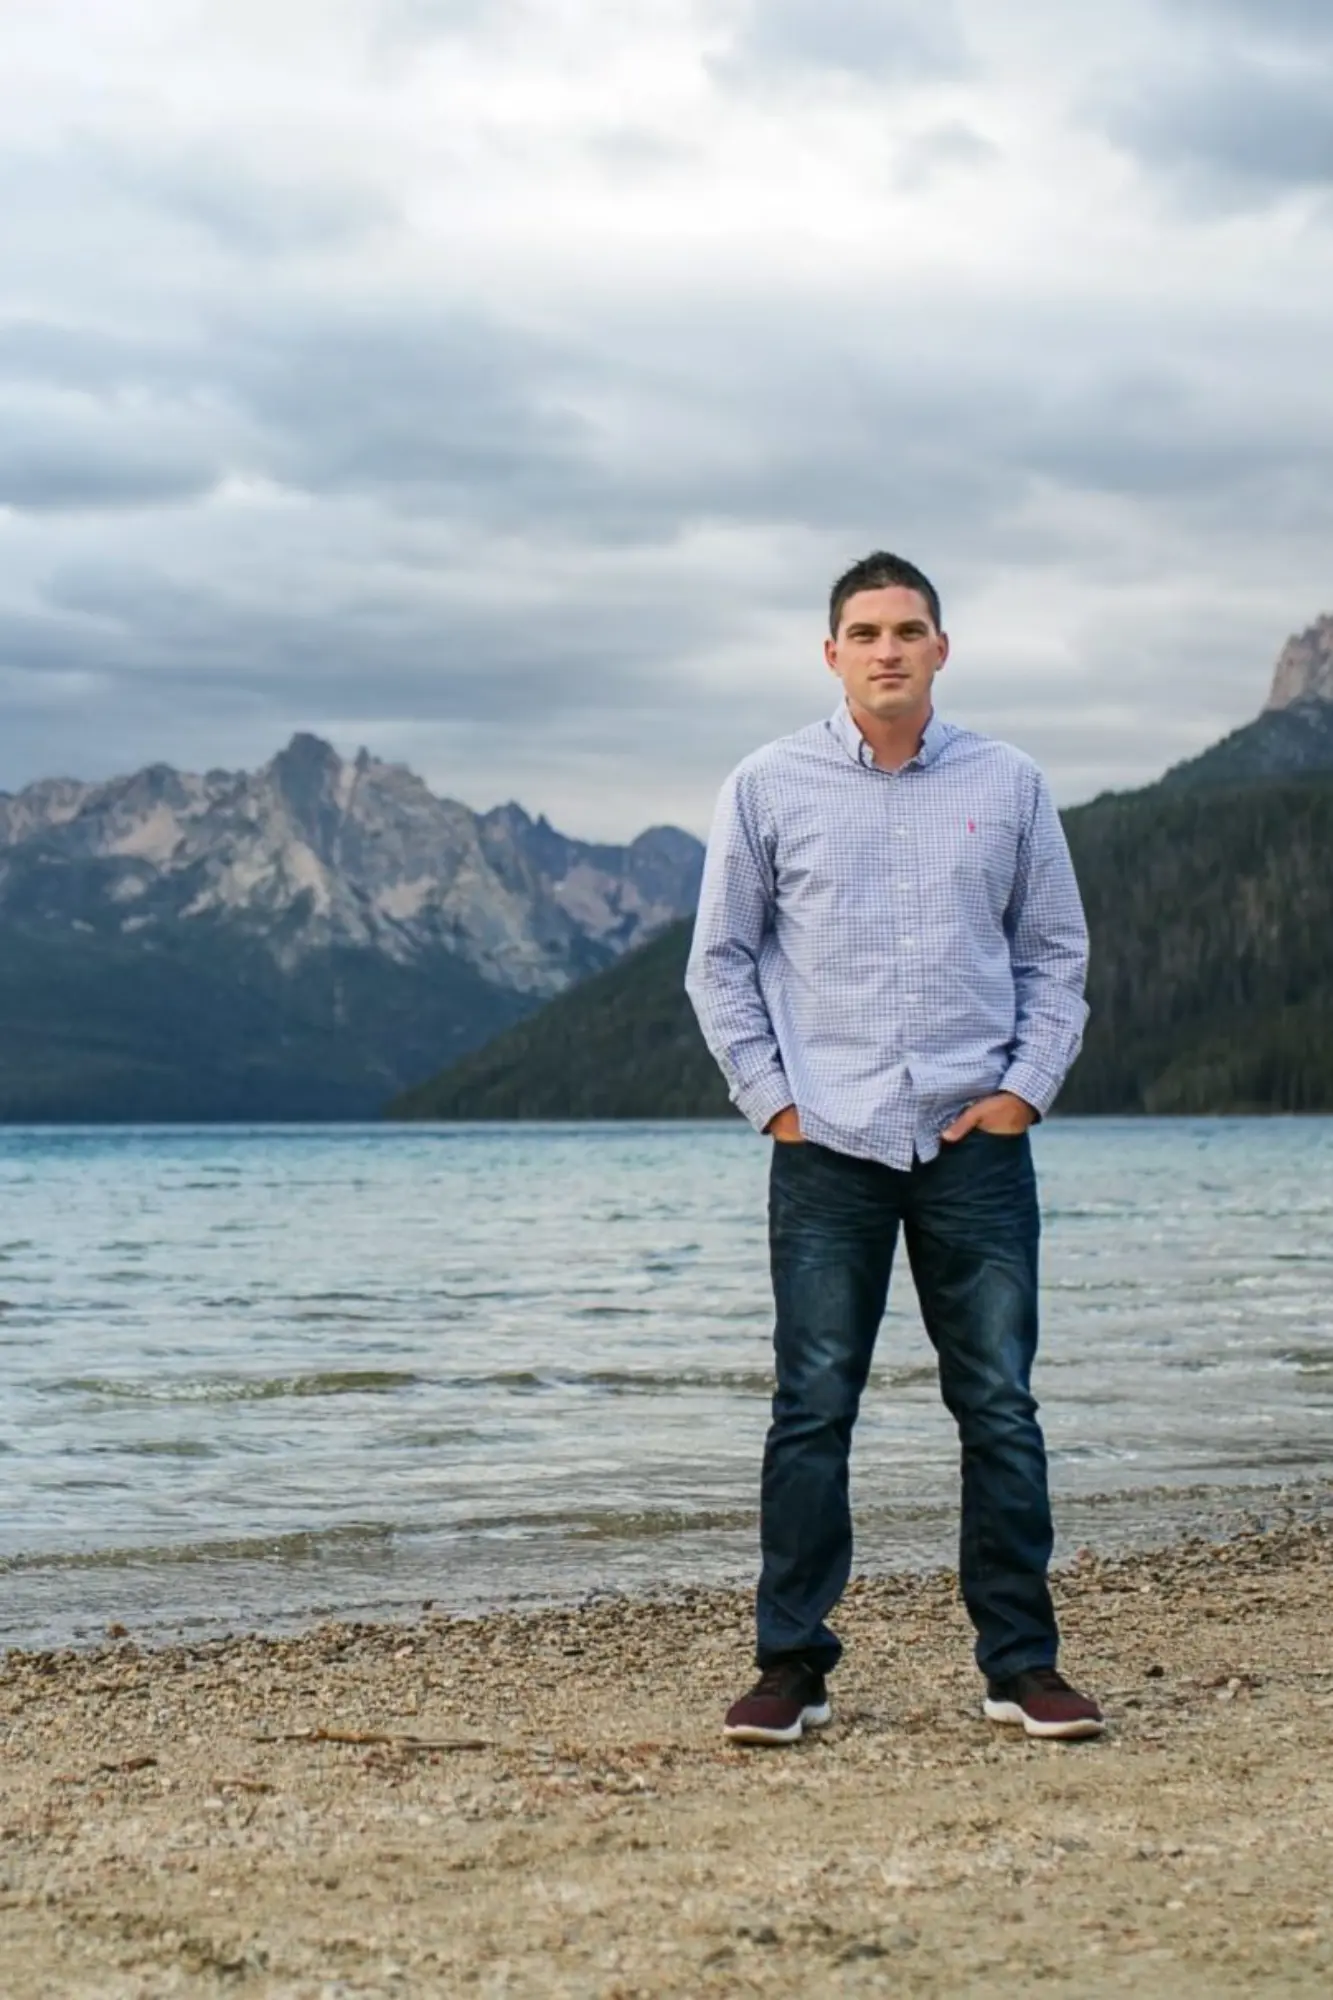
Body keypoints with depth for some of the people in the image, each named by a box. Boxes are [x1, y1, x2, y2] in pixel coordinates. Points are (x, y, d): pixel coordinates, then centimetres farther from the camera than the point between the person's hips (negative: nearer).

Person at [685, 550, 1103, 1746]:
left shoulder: (1009, 786, 7)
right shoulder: (769, 789, 4)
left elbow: (1056, 955, 12)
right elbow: (721, 961, 8)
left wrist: (1024, 1089, 0)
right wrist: (771, 1100, -1)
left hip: (977, 1143, 1)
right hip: (827, 1147, -1)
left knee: (1001, 1407, 2)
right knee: (812, 1411, 0)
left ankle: (1023, 1665, 11)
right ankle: (792, 1668, 8)